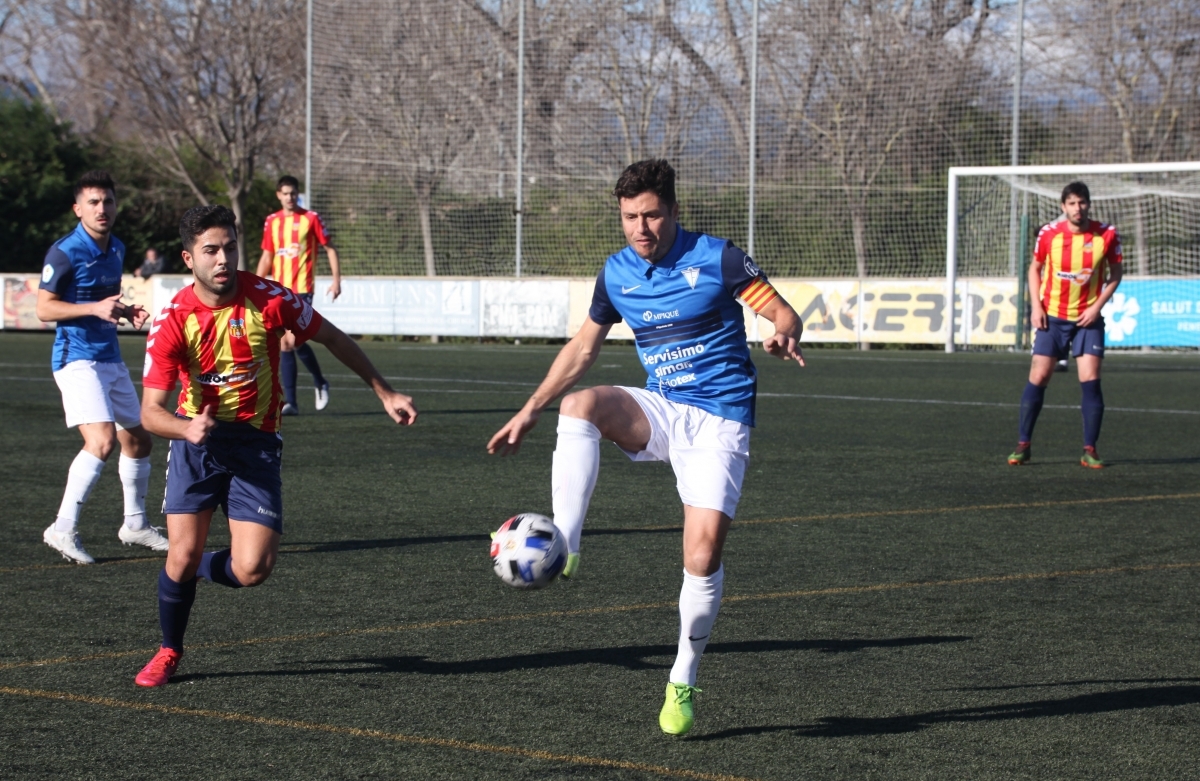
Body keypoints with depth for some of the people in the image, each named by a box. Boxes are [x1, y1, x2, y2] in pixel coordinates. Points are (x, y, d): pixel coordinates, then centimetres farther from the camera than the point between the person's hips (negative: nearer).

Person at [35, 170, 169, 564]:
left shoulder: (117, 249, 10)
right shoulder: (65, 252, -14)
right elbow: (44, 309, -14)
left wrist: (128, 312, 3)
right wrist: (95, 308, -26)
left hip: (111, 359, 8)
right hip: (77, 358, -8)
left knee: (138, 440, 15)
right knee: (103, 440, -23)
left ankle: (135, 524, 31)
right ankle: (63, 529, -18)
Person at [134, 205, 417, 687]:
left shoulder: (269, 299, -12)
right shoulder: (173, 321, -13)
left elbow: (332, 339, 4)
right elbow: (150, 410, -14)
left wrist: (385, 394, 9)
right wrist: (186, 427, -36)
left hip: (255, 442, 0)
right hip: (196, 436, 0)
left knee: (252, 570, -13)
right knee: (183, 553, -9)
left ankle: (194, 571, 22)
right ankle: (169, 651, 19)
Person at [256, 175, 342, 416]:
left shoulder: (311, 218, -2)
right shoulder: (272, 222, 11)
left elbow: (330, 249, 2)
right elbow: (267, 257, 17)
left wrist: (336, 279, -6)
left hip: (301, 290, -5)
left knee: (294, 340, -15)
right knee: (284, 345, 3)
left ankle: (320, 383, 10)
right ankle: (291, 402, 5)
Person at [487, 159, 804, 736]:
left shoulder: (716, 258, -9)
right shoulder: (617, 273, 5)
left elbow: (784, 313, -7)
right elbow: (582, 348, 18)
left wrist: (783, 337, -32)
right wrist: (529, 412, 15)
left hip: (719, 421, -4)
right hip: (658, 410, 4)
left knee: (704, 552, -15)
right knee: (579, 405, -28)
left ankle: (682, 682, 5)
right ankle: (561, 549, -32)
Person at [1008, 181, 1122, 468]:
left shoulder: (1107, 235, -8)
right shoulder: (1049, 233, -6)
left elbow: (1115, 272, 3)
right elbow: (1035, 268, 8)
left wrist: (1098, 306, -8)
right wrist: (1036, 305, -3)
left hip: (1088, 318, -1)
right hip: (1052, 316, 1)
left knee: (1090, 380, -9)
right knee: (1038, 378, -2)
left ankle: (1089, 450, -1)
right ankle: (1023, 445, 9)